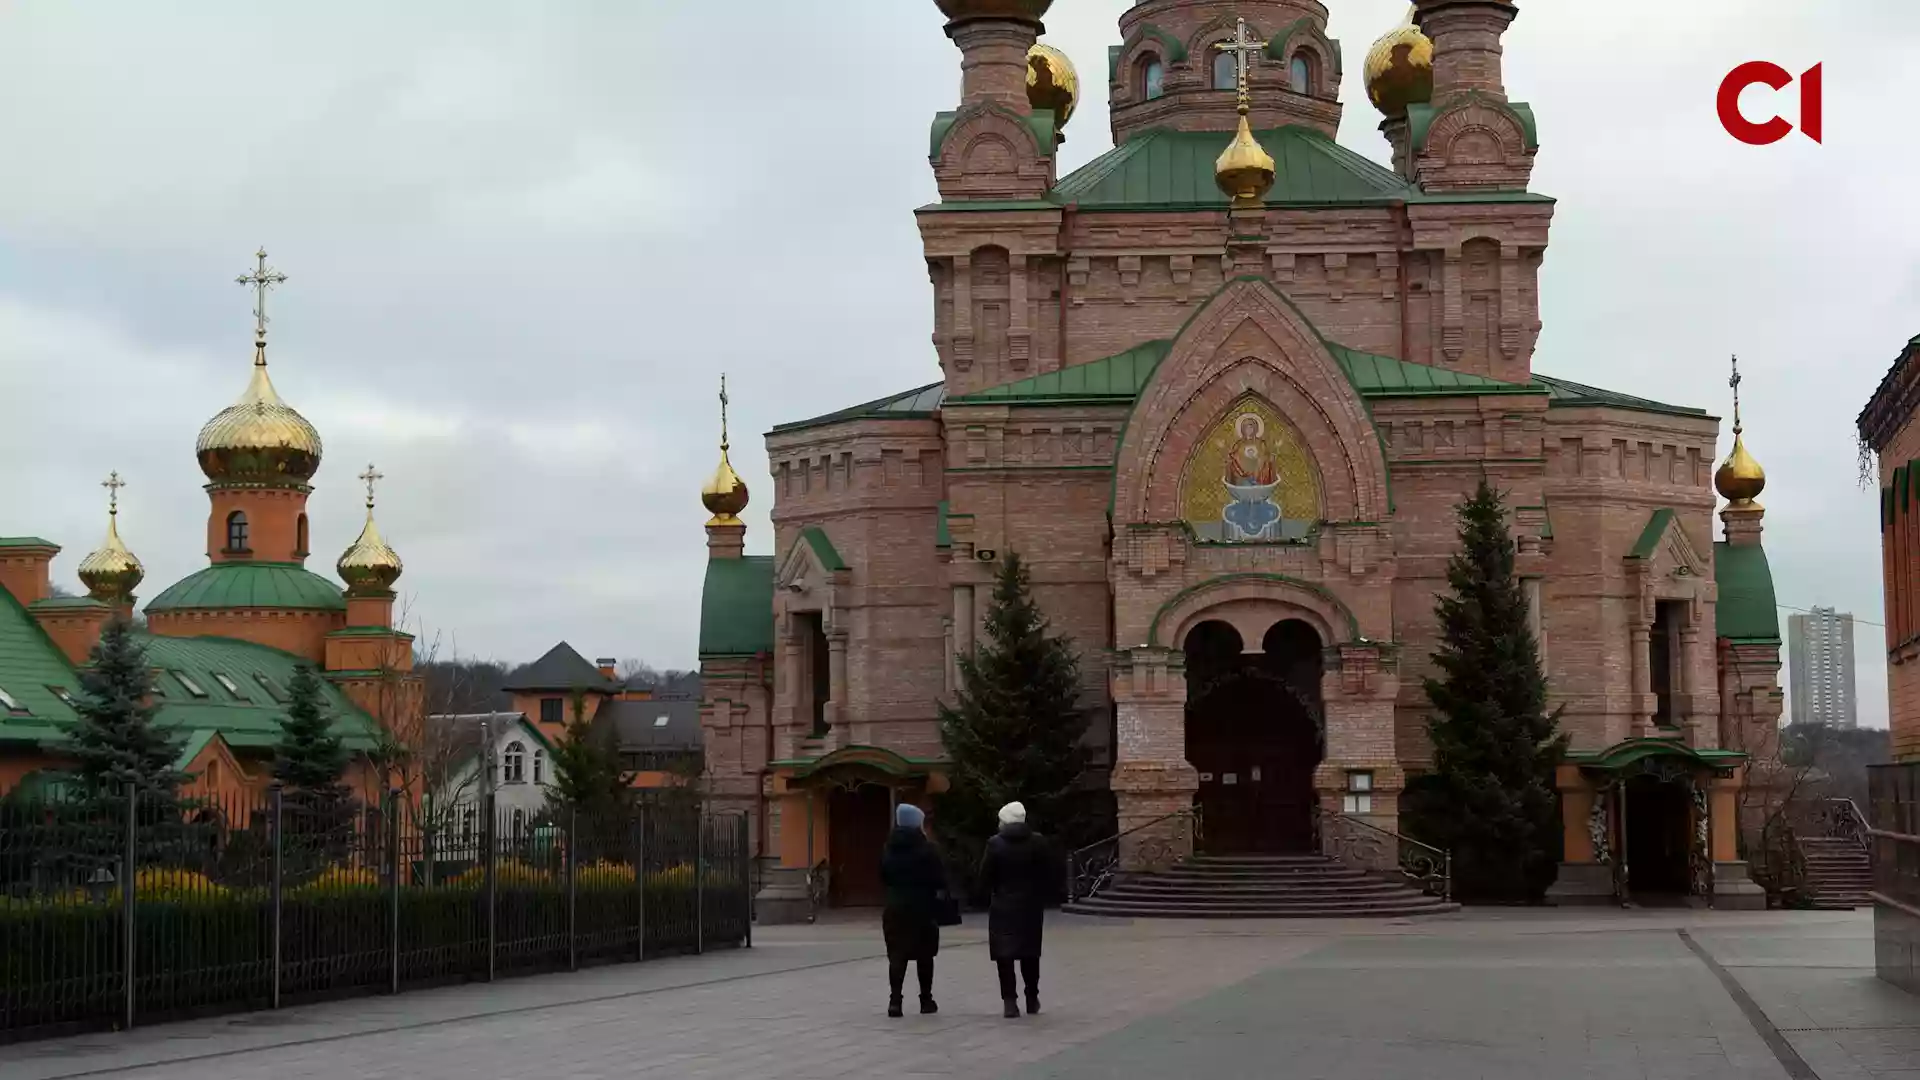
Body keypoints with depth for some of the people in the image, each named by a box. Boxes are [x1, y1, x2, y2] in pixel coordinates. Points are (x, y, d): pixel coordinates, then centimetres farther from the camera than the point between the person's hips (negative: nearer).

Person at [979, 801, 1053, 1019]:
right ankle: (1032, 998, 22)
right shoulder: (1038, 842, -2)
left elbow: (985, 877, -7)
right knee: (1030, 953, 16)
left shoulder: (996, 844, -7)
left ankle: (1010, 1001, -7)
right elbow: (1048, 875, -2)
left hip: (1003, 906, -2)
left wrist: (988, 897, 7)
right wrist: (1042, 898, 8)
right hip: (1031, 906, 3)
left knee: (1005, 954, 1)